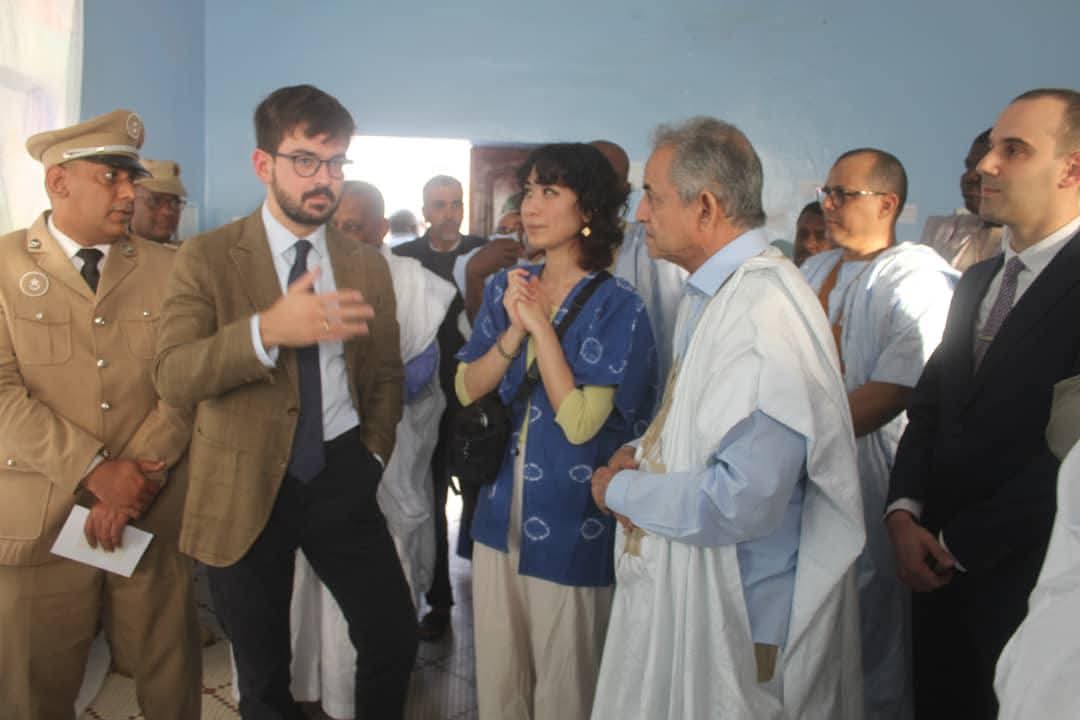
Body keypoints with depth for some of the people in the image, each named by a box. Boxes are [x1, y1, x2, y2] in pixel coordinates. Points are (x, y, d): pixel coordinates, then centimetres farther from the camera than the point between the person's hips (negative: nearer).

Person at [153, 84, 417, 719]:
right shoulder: (208, 258, -5)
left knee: (396, 638, 2)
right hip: (244, 487, -2)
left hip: (340, 478, 2)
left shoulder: (368, 266, 6)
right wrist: (268, 330, -34)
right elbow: (172, 376, -18)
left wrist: (373, 454, 5)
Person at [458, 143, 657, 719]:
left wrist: (540, 324, -18)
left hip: (570, 523, -5)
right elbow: (467, 389, 0)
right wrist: (513, 332, -16)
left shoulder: (618, 307, -13)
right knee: (496, 672, 20)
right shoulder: (506, 288, 4)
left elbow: (580, 423, -19)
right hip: (500, 512, 5)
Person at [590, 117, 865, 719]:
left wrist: (621, 491, -16)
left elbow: (742, 500, -32)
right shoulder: (713, 294, 8)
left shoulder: (766, 313, -25)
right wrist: (642, 453, 1)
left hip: (740, 619, -9)